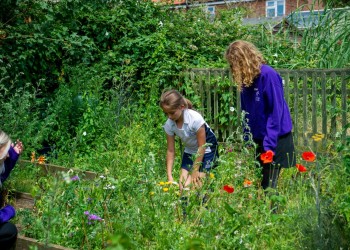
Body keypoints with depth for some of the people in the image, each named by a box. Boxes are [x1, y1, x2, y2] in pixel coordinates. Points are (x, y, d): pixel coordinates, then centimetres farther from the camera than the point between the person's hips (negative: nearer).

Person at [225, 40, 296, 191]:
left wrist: (269, 145, -22)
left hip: (275, 140, -7)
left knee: (268, 186, -5)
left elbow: (276, 112, -19)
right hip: (257, 140, 7)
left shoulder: (268, 75, -17)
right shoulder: (246, 80, 5)